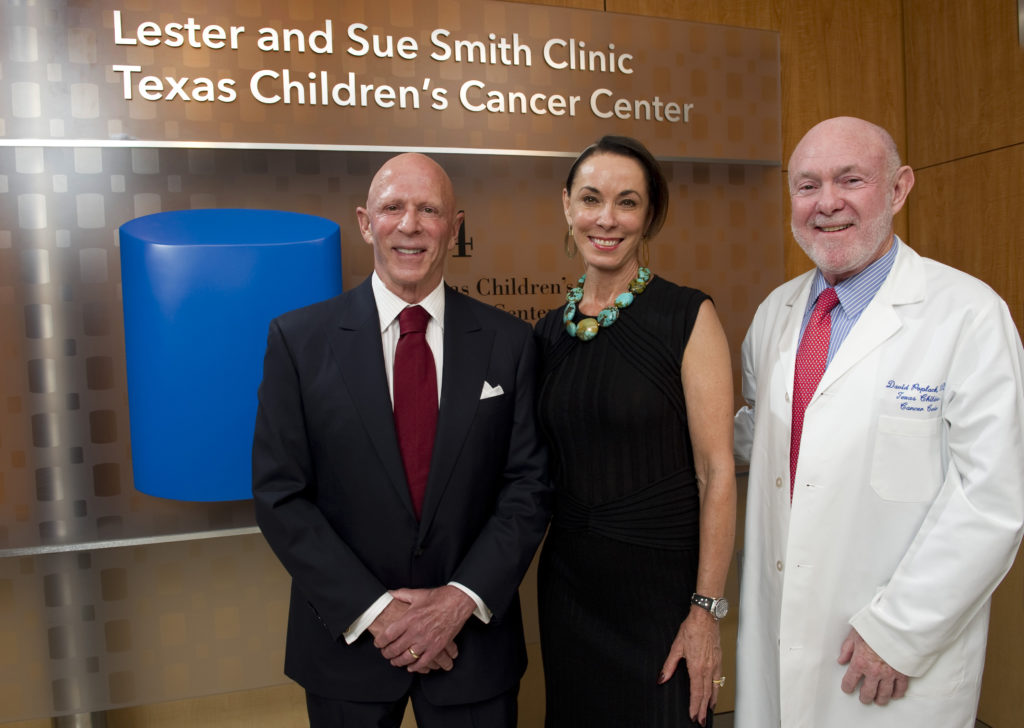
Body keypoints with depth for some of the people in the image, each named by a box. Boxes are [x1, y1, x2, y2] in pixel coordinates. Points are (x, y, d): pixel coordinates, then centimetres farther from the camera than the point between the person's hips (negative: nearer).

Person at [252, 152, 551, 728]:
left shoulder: (509, 342, -4)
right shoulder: (298, 339, -6)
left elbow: (529, 485, -4)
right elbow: (280, 494, -8)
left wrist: (463, 598, -13)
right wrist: (373, 610, -13)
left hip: (474, 635, 1)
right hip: (347, 637, 0)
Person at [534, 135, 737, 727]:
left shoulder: (688, 317, -11)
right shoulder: (550, 333, 3)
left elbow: (718, 471, -12)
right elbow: (543, 471, 10)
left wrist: (707, 609, -14)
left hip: (660, 583, -4)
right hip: (568, 583, 5)